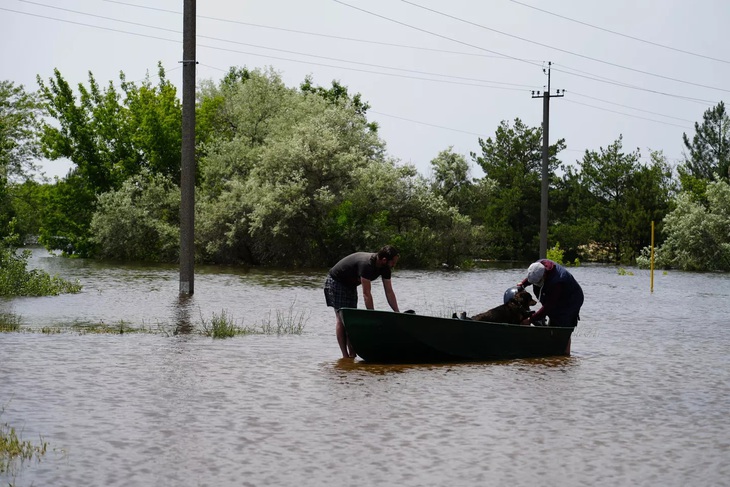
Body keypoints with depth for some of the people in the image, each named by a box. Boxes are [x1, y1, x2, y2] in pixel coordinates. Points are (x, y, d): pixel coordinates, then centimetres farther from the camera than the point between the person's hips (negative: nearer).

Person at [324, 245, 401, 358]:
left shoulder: (385, 268, -10)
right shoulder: (366, 264, -36)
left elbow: (389, 292, -6)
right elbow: (366, 294, -35)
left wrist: (397, 313, -12)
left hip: (350, 285, 9)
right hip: (335, 282, -9)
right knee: (342, 319, -12)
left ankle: (352, 354, -1)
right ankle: (345, 355, -14)